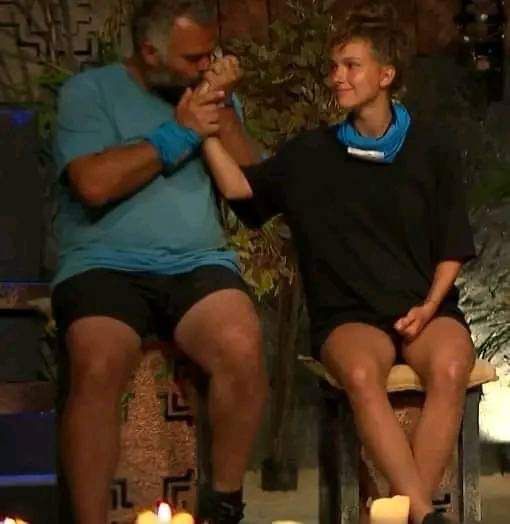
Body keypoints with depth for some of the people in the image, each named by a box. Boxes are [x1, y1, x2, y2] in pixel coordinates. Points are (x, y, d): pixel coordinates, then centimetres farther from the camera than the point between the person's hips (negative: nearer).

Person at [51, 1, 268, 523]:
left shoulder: (214, 94, 17)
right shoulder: (89, 90, 4)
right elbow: (93, 184, -13)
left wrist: (222, 113, -3)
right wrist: (179, 133, -6)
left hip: (198, 264, 3)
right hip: (105, 264, -3)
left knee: (242, 351, -29)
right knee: (98, 368, -34)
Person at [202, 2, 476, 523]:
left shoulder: (429, 145, 8)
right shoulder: (311, 153, 10)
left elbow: (452, 244, 9)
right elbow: (239, 187, 1)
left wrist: (429, 306, -6)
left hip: (424, 305, 0)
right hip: (349, 314, 0)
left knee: (449, 368, -35)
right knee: (361, 373, -36)